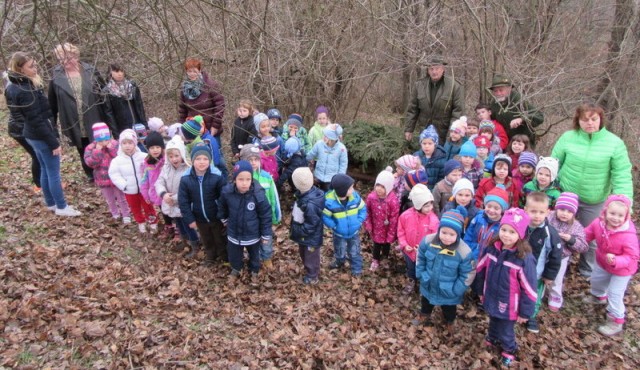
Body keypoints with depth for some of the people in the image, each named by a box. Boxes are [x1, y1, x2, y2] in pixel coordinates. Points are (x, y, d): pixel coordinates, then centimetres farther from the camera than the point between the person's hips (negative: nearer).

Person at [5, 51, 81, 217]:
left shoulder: (17, 87, 9)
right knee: (54, 172, 1)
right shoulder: (25, 91, -23)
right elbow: (37, 121, -23)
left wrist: (53, 137, 18)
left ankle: (51, 203, 30)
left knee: (45, 170, 19)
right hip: (41, 137, -10)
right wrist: (54, 143, -19)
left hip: (32, 135, 10)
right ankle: (61, 207, 11)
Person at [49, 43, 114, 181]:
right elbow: (52, 102, 2)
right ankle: (91, 175, 38)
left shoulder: (91, 71, -8)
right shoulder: (56, 75, -5)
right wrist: (52, 123, 6)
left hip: (95, 123, -1)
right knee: (84, 152, 18)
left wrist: (110, 122, -5)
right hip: (74, 125, 1)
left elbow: (105, 97, -5)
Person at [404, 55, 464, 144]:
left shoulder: (454, 86, -7)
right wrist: (409, 129, 3)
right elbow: (412, 109, 6)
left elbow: (458, 110, -8)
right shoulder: (419, 85, 2)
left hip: (445, 134, -3)